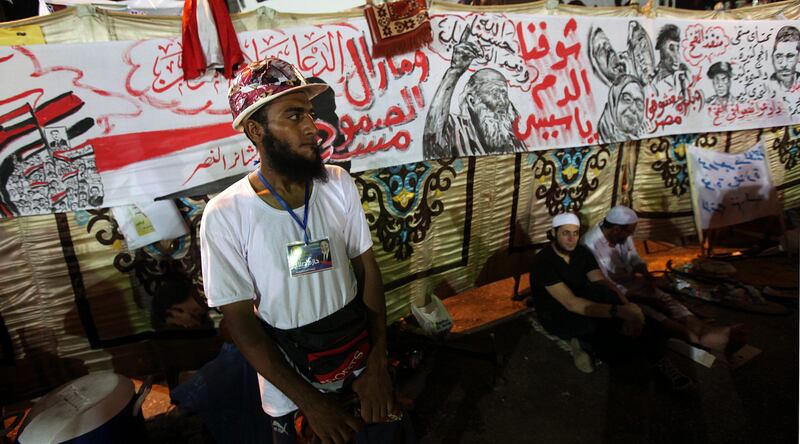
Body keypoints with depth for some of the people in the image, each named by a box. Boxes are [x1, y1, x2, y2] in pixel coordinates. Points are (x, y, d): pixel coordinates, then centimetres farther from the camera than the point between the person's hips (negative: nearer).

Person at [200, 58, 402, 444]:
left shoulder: (338, 183, -10)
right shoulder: (224, 215, -19)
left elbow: (367, 267, -6)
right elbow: (241, 321, -15)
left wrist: (378, 362, -12)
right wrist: (309, 400, -14)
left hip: (361, 358, 4)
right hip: (287, 377, -3)